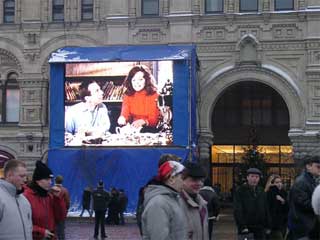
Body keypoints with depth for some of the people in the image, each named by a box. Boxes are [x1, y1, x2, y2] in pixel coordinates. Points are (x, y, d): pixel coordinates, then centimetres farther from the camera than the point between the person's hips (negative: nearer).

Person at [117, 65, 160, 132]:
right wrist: (122, 119, -29)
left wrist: (143, 122, -29)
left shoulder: (154, 95, -3)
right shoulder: (127, 95, 7)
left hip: (149, 131, -3)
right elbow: (125, 114, -4)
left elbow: (155, 119, -8)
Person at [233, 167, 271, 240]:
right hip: (246, 229, -5)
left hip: (260, 228, 5)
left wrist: (267, 226, 10)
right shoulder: (240, 191, -5)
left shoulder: (261, 191, 12)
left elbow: (266, 209, 15)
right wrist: (242, 226, -19)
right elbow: (237, 210, -12)